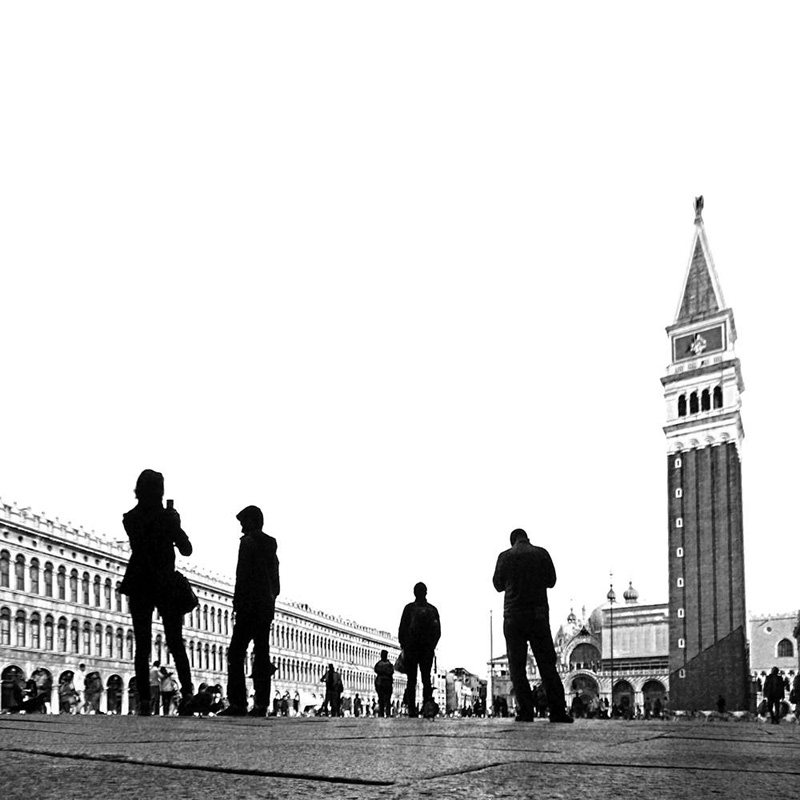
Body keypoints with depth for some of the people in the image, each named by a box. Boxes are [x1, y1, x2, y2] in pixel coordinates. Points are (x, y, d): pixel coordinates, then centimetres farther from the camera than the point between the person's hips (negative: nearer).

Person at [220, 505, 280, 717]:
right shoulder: (270, 544, 17)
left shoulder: (248, 542, -6)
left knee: (236, 653, -6)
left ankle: (238, 703, -14)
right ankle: (261, 703, 2)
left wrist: (238, 604, -13)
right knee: (262, 653, 6)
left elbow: (243, 575, -13)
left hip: (249, 605, -7)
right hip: (267, 607, 8)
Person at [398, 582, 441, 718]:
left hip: (411, 648, -2)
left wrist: (403, 646, 6)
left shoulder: (409, 608, -2)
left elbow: (402, 629, -2)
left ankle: (412, 709, -7)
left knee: (411, 680, 1)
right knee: (426, 678, 7)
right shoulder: (433, 610, 6)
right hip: (428, 649, 2)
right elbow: (438, 631, 8)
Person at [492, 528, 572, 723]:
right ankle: (557, 710, -1)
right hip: (539, 614, 1)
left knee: (517, 665, 4)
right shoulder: (542, 553, 2)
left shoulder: (505, 556, -1)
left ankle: (525, 711, -3)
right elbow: (551, 581, 9)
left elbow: (498, 585, 7)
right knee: (547, 663, 5)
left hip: (514, 615, -1)